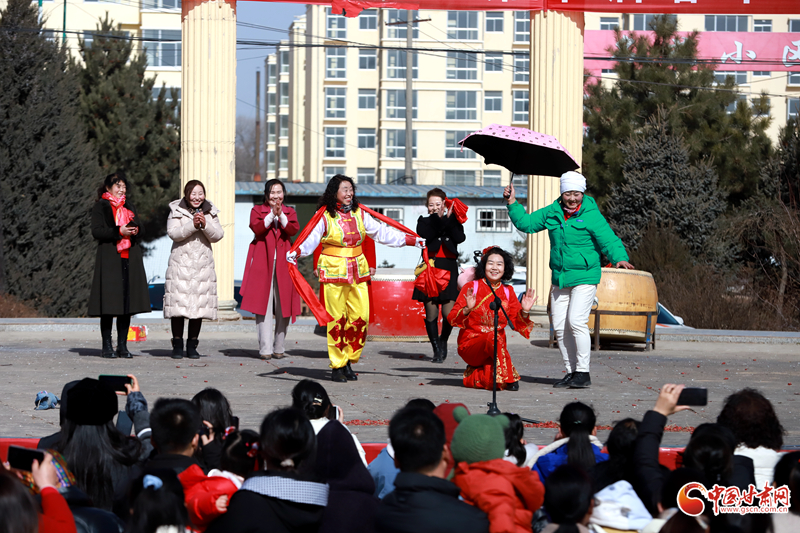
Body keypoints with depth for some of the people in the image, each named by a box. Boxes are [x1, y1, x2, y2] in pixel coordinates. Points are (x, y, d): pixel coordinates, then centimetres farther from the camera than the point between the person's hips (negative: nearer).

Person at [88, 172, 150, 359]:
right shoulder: (100, 207, 4)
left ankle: (122, 346, 7)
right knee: (108, 303, -7)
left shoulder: (129, 207, 21)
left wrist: (135, 231, -3)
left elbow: (139, 233, 21)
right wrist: (119, 231, -17)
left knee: (127, 302, 2)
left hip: (129, 259, 5)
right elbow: (96, 231, -7)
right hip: (109, 259, -5)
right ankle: (107, 346, -2)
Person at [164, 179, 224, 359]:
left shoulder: (210, 213, 12)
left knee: (199, 304, -1)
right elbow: (173, 233, -10)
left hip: (203, 264, 2)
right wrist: (192, 225, -20)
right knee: (178, 303, -6)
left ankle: (192, 345, 7)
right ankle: (177, 344, 2)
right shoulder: (176, 211, 4)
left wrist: (205, 225, -15)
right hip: (181, 262, -2)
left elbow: (217, 236, 2)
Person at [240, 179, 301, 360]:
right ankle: (265, 349, -8)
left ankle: (279, 347, 7)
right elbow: (256, 228, -9)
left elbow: (293, 230, -5)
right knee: (263, 305, -7)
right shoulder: (257, 210, 10)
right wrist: (271, 215, -19)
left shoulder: (290, 212, 15)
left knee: (283, 306, 0)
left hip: (283, 263, 2)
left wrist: (281, 216, -18)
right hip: (263, 262, -2)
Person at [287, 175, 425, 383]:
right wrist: (295, 252, -31)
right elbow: (310, 239, -12)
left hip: (357, 270, 4)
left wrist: (414, 240, 9)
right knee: (336, 318, -3)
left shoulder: (360, 214, 8)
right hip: (334, 270, -4)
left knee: (361, 317, -1)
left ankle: (349, 360, 14)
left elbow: (382, 232, 11)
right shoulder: (325, 215, -4)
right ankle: (337, 366, 5)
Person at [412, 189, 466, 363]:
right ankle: (436, 349, 11)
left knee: (449, 313, -9)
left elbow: (460, 238, -9)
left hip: (449, 269, 0)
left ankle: (443, 340, 20)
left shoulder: (453, 221, 12)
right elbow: (427, 235, -13)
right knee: (431, 313, -3)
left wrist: (448, 218, -11)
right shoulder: (424, 222, 9)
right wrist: (438, 218, -14)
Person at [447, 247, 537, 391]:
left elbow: (518, 325, 8)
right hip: (470, 344, -5)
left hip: (497, 347, 5)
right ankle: (508, 379, -28)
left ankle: (475, 376, 6)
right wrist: (467, 309, -26)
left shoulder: (507, 292, 11)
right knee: (492, 337, -35)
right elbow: (452, 319, -8)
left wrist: (525, 312, -11)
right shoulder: (471, 288, 0)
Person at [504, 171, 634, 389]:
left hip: (584, 278, -6)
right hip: (560, 279, 6)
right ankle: (571, 371, 16)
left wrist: (620, 258, -30)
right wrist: (512, 203, 9)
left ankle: (583, 373, -9)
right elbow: (526, 223, 18)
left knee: (576, 321, -17)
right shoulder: (552, 213, 8)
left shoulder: (592, 215, -8)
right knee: (560, 326, 5)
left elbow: (609, 240, -13)